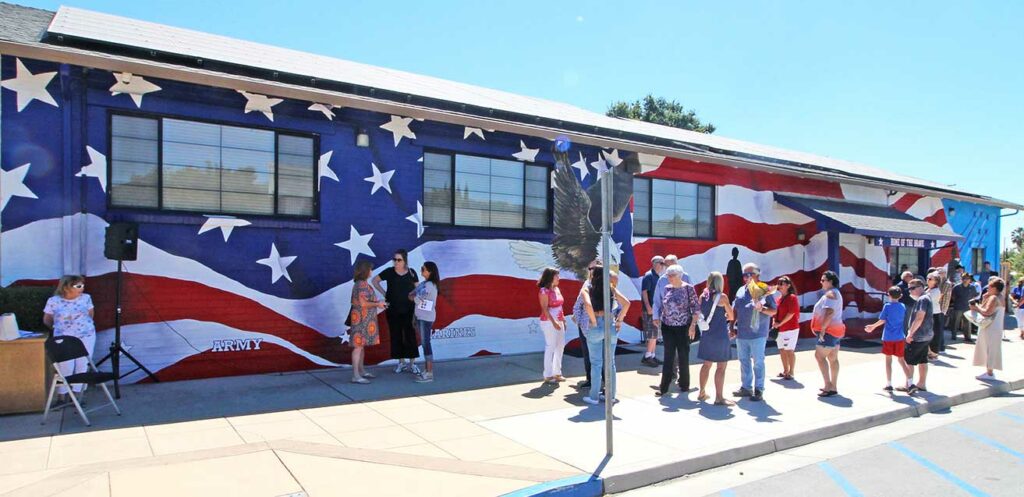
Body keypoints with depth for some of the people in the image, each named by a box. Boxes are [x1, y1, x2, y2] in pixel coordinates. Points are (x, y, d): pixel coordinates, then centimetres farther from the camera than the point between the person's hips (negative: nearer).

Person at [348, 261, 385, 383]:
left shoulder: (359, 283, 14)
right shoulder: (362, 284, -17)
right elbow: (363, 303, -23)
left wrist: (376, 303, 13)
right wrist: (377, 304, -11)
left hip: (363, 319, 10)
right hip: (362, 319, -10)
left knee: (361, 345, 16)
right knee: (358, 345, -7)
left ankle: (361, 370, 25)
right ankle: (355, 376, -5)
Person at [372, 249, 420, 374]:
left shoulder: (411, 273, -2)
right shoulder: (389, 272, -4)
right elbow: (375, 281, 9)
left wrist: (417, 308, -2)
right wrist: (384, 293, 0)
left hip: (408, 309, 0)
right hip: (392, 309, 1)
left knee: (410, 335, -2)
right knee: (396, 335, 6)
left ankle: (411, 363, 5)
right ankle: (401, 362, 18)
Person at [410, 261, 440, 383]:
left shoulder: (429, 285, -16)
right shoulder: (424, 284, 12)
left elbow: (416, 299, -17)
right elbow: (411, 295, 11)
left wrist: (414, 296, 3)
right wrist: (416, 296, -8)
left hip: (426, 318, -9)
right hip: (421, 317, 9)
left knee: (426, 343, -8)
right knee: (424, 343, 12)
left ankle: (429, 374, -5)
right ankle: (426, 371, 19)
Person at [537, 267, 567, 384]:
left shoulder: (557, 289, 14)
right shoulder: (544, 291, -11)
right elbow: (545, 309, -17)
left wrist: (563, 320, 15)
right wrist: (553, 322, -23)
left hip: (558, 321, 9)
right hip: (549, 322, -9)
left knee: (560, 346, 12)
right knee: (550, 347, -5)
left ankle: (557, 373, 23)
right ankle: (548, 375, 3)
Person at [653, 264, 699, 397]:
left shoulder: (688, 288, -7)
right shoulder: (667, 288, 6)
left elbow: (695, 308, -8)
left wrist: (693, 325, -13)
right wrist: (657, 317, 1)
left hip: (683, 327, -4)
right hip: (667, 327, 4)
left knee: (683, 356, 7)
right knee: (668, 356, 5)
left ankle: (684, 384, 22)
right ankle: (664, 387, 7)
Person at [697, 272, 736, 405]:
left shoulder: (703, 296, 4)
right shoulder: (722, 297, -11)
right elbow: (731, 317, -3)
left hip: (706, 334, 6)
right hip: (720, 335, -6)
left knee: (706, 364, 17)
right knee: (721, 367, 0)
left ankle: (702, 393, 26)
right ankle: (719, 397, 2)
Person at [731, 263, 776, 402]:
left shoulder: (763, 290, -6)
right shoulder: (741, 291, 11)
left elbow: (773, 311, -5)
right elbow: (735, 310, 17)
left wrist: (762, 309, -24)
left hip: (757, 334, -6)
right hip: (741, 333, 6)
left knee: (758, 362, 1)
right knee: (744, 361, 13)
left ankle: (759, 389, 9)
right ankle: (746, 387, 23)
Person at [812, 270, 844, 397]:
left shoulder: (830, 294, -14)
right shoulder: (836, 293, 20)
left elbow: (829, 312, -25)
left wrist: (822, 328, -25)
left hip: (829, 330, -11)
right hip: (836, 330, 11)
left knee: (819, 355, -11)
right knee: (833, 359, 11)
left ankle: (828, 385, -14)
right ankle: (833, 387, 14)